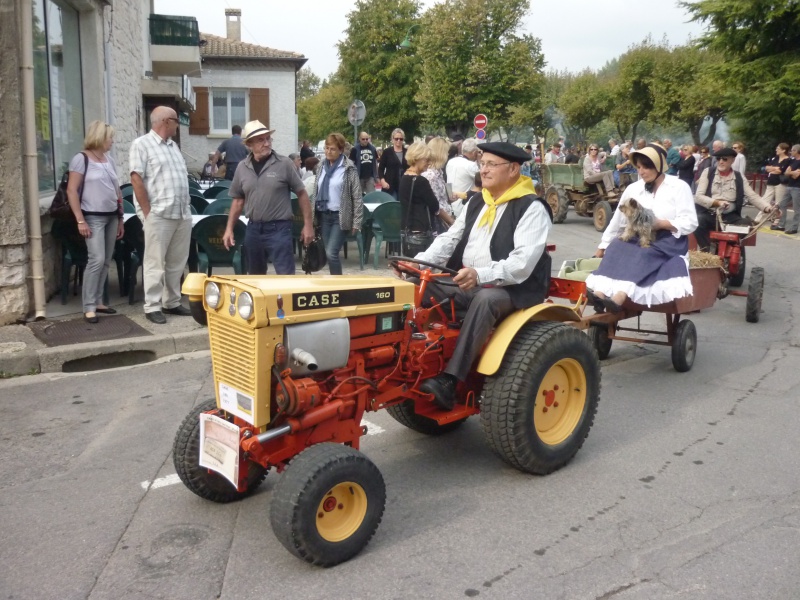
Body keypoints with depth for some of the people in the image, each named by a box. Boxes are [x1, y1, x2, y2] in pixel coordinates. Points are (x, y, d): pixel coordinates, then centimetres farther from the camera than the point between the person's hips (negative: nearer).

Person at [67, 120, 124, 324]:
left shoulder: (109, 160, 13)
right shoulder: (81, 159, -7)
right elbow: (71, 191, -11)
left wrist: (120, 219, 16)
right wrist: (80, 220, -16)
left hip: (111, 217, 7)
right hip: (93, 217, -7)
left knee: (106, 261, 7)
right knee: (97, 260, -14)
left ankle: (98, 301, 16)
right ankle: (89, 307, -8)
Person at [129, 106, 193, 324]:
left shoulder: (173, 145, 18)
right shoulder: (142, 144, -4)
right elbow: (136, 179, -10)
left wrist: (186, 207, 13)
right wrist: (147, 212, -14)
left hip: (182, 213, 7)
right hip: (159, 214, -7)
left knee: (177, 263, 11)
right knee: (155, 263, -3)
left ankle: (172, 302, 21)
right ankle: (152, 307, 3)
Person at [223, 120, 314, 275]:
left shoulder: (284, 163, -6)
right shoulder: (242, 168, 6)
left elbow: (302, 194, -2)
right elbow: (238, 200, 14)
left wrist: (308, 225, -5)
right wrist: (229, 228, 8)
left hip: (279, 228, -4)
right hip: (253, 229, 5)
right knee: (255, 277, 17)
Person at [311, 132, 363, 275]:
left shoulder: (349, 168, -7)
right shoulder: (322, 167, 10)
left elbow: (357, 197, -9)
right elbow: (316, 193, 16)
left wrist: (356, 222, -14)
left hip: (340, 217, -6)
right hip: (324, 215, 6)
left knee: (332, 253, -13)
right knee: (329, 254, 8)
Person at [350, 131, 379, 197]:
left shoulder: (372, 148, 6)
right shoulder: (355, 149, -3)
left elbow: (376, 162, 12)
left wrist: (376, 176, 8)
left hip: (370, 177, 2)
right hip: (359, 177, -2)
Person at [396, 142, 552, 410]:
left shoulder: (532, 208, -10)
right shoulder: (476, 202, 14)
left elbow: (522, 264, -22)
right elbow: (449, 239, 12)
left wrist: (480, 275, -38)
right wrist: (419, 262, -8)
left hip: (511, 290, -7)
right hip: (466, 284, 7)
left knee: (484, 299, -40)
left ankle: (449, 380, -40)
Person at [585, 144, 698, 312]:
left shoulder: (679, 187, -4)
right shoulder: (633, 188, 8)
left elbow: (690, 223, -9)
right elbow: (618, 220, 14)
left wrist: (661, 224, -21)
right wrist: (603, 247, 14)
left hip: (670, 241, -4)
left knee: (643, 254, -34)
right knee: (617, 246, -26)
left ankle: (619, 298, -52)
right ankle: (601, 293, -43)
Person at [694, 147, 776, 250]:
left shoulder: (739, 177, 10)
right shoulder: (708, 172, 5)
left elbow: (753, 196, 4)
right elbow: (698, 196, -4)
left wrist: (768, 207, -15)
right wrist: (717, 202, -21)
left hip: (730, 217, 2)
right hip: (709, 214, -2)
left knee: (747, 224, -24)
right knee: (697, 221, -33)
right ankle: (707, 251, -17)